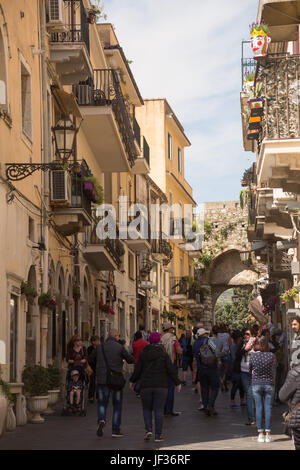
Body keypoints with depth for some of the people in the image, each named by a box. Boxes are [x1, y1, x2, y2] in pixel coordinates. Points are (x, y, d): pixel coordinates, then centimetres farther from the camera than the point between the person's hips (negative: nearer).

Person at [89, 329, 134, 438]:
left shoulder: (100, 347, 2)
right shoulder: (120, 347, -7)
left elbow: (91, 359, 16)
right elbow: (131, 360, 0)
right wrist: (123, 359, 22)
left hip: (102, 379, 2)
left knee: (102, 402, 13)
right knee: (117, 404, 10)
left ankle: (101, 420, -17)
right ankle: (116, 430, 10)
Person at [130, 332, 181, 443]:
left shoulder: (143, 354, 1)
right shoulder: (163, 354, -3)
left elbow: (137, 370, 4)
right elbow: (171, 369, -3)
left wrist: (133, 381, 20)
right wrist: (177, 383, 6)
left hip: (146, 385, 1)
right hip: (161, 386, -1)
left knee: (147, 409, 13)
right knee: (159, 410, 2)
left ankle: (148, 430, -5)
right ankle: (158, 435, 0)